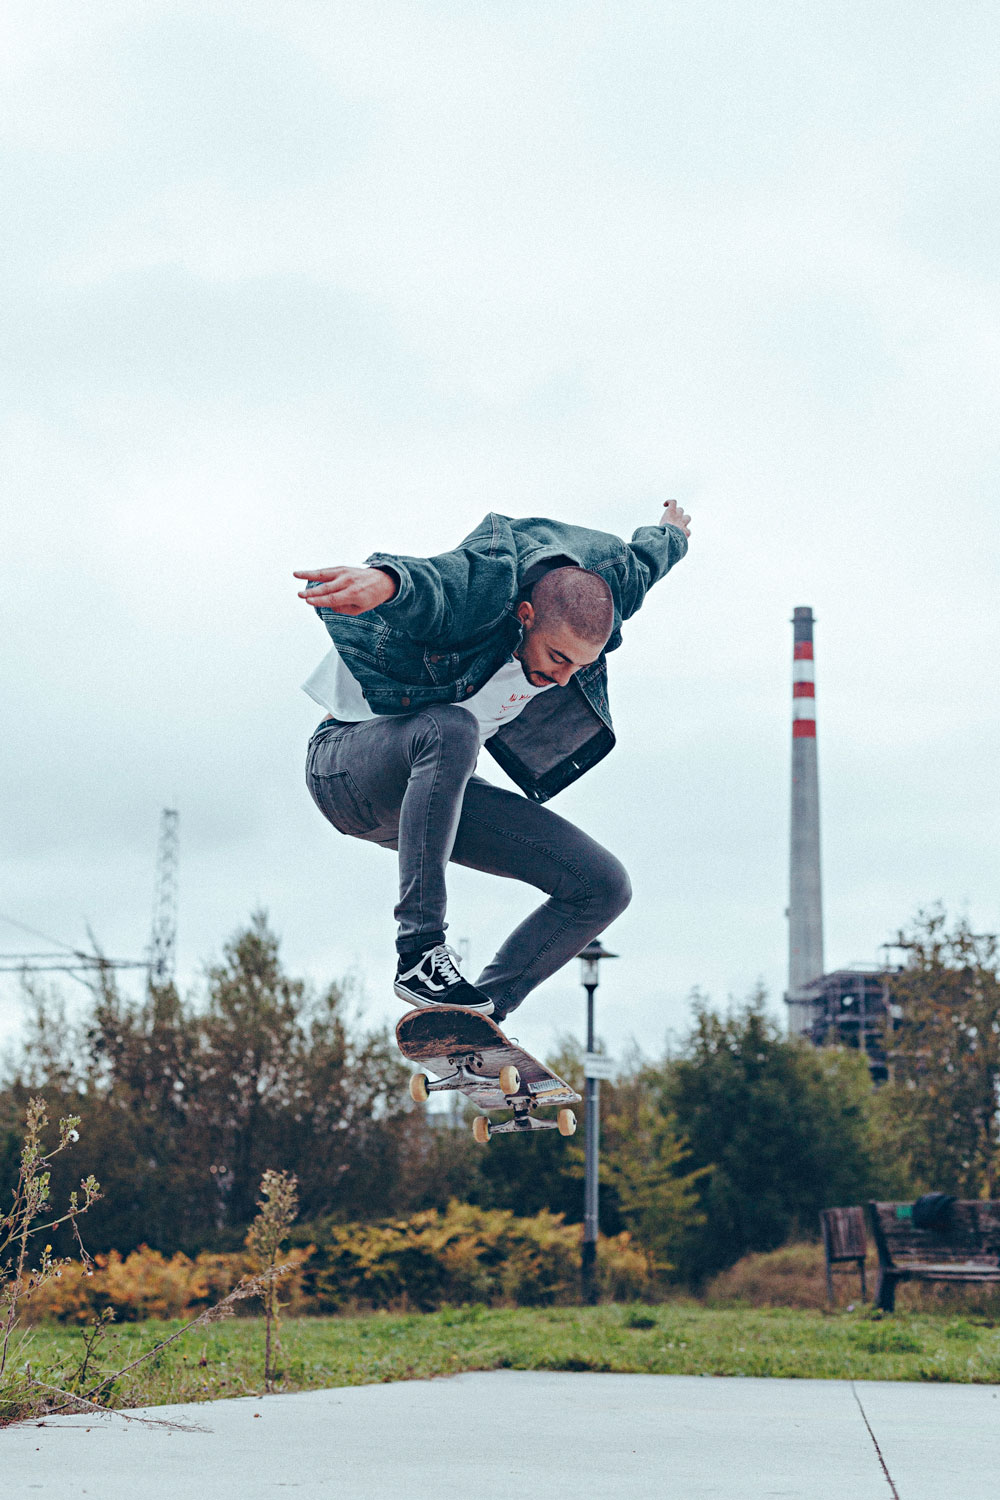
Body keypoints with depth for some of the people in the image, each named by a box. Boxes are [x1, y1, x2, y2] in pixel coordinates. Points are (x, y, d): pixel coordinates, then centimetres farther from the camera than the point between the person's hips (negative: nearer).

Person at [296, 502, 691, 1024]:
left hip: (437, 791, 7)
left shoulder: (602, 581, -9)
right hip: (348, 768, -7)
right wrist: (386, 580, -77)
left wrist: (669, 536, 38)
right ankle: (418, 953, -36)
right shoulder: (477, 592, -30)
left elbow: (641, 561, 15)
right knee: (450, 730, -42)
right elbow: (422, 584, -53)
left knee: (605, 887, -6)